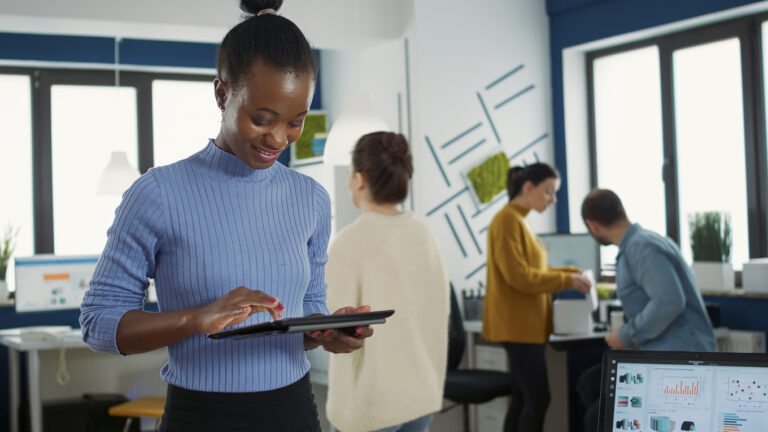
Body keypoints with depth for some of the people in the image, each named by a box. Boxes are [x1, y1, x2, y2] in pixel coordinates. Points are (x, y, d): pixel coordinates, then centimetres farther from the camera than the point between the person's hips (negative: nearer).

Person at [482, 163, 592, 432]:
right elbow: (518, 276, -19)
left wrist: (570, 272, 9)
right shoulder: (507, 221, -14)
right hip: (518, 326, -10)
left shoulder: (521, 221, 15)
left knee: (523, 400, 10)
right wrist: (567, 281, -15)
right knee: (538, 399, -9)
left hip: (526, 325, 10)